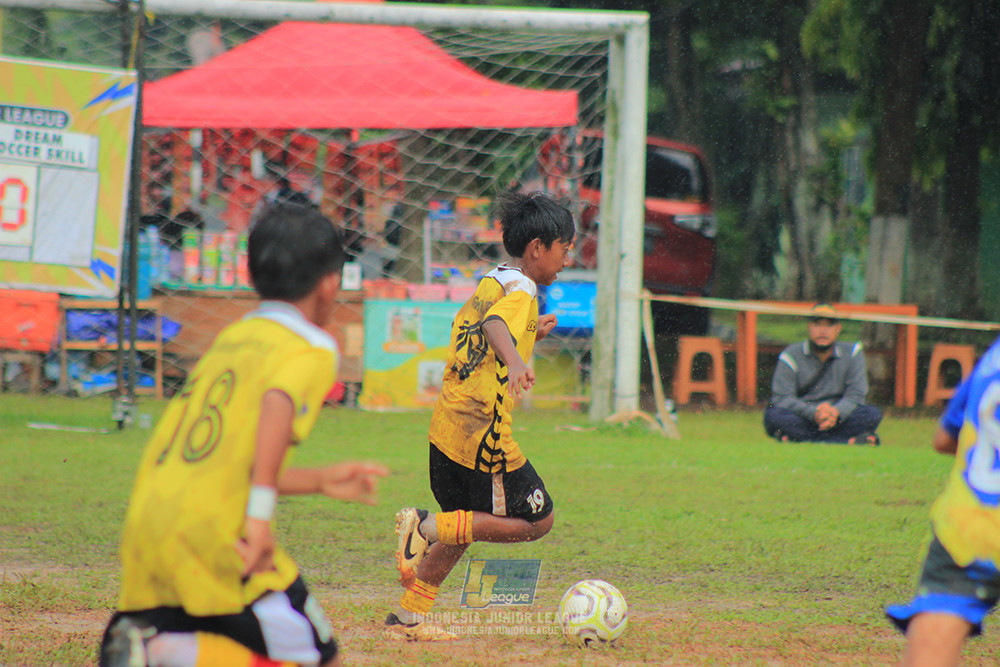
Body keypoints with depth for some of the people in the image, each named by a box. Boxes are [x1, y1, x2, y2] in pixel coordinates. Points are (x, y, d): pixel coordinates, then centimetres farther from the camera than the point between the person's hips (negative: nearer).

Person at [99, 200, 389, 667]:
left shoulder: (228, 340, 23)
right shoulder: (312, 349, 2)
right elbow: (279, 401, -21)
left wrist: (320, 482, 37)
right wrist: (260, 514, -25)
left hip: (144, 527, 7)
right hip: (216, 532, -6)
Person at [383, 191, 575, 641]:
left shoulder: (489, 283, 16)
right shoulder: (521, 289, -11)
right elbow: (494, 325, -33)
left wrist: (528, 334, 31)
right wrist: (515, 358, -51)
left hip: (449, 422, 9)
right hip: (483, 431, -9)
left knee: (463, 528, 23)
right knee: (537, 520, 0)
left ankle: (409, 618, 24)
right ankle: (426, 526, -9)